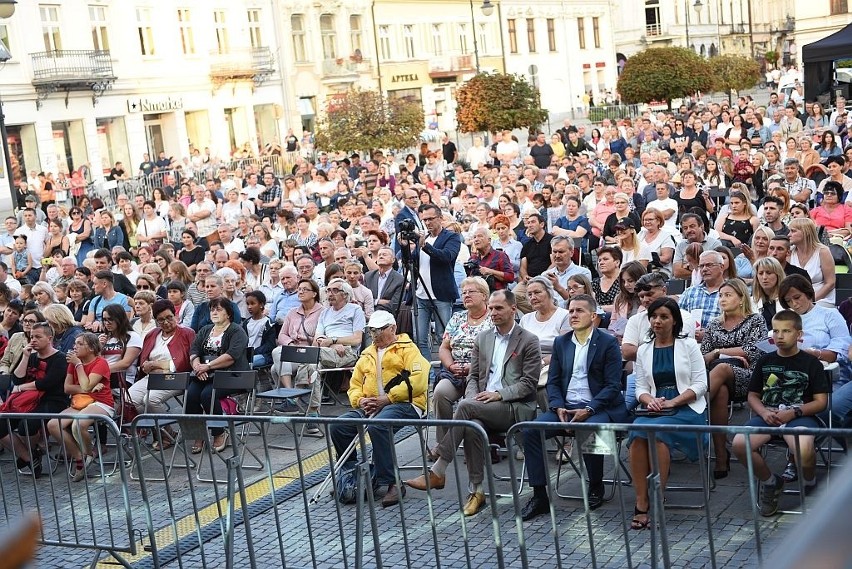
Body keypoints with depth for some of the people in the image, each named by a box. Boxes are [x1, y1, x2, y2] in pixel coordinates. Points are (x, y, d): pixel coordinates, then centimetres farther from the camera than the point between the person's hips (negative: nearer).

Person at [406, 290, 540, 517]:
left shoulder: (528, 341, 3)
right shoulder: (482, 339, 19)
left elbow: (529, 383, -4)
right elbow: (473, 376, 18)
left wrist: (499, 394, -15)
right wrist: (473, 396, -4)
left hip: (516, 408, -4)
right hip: (483, 407, 4)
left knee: (465, 407, -30)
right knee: (472, 426, -32)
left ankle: (437, 471, -27)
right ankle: (476, 492, -23)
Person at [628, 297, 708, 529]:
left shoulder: (688, 345, 6)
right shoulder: (644, 350, 17)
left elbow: (700, 384, 0)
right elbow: (640, 387, 14)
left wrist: (673, 402, -12)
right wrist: (649, 400, -10)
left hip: (687, 408, -3)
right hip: (655, 409, 3)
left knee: (656, 431, -34)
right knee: (637, 434, -31)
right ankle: (641, 504, -29)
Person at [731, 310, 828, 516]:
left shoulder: (810, 362, 6)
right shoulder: (765, 361, 15)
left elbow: (821, 401, 2)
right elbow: (753, 395, 17)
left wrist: (793, 412, -13)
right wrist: (764, 412, -5)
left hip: (800, 416, -3)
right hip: (768, 416, 3)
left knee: (804, 451, -37)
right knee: (739, 444, -27)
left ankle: (810, 483, 1)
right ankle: (769, 482, 3)